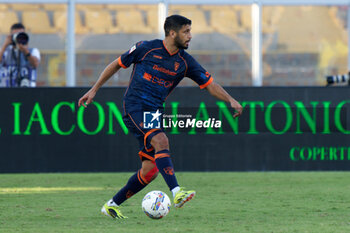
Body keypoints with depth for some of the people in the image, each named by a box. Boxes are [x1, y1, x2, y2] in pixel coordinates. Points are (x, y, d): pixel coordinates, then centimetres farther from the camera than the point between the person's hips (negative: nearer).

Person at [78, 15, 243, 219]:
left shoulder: (185, 62, 8)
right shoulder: (146, 48, -4)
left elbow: (209, 84, 8)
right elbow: (117, 65, 7)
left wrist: (230, 100, -8)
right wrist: (94, 90, 7)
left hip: (154, 111, 6)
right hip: (135, 107, -6)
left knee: (151, 169, -1)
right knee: (161, 141, -30)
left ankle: (113, 204, 13)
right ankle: (177, 193, -42)